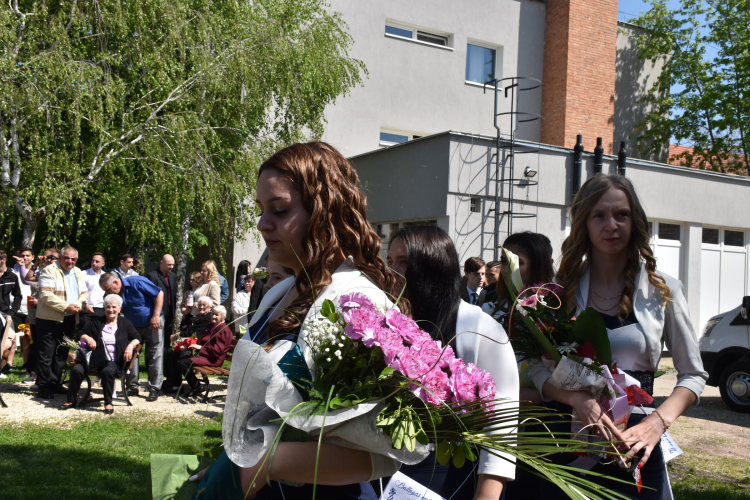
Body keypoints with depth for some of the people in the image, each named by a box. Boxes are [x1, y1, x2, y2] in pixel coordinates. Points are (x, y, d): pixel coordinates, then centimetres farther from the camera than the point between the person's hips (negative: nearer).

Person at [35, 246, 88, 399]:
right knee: (46, 354, -2)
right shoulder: (49, 271, -9)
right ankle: (44, 386, 4)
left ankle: (54, 382, 22)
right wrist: (66, 306, -21)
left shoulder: (78, 272, 14)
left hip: (69, 320, 7)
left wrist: (78, 305, -8)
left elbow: (84, 293, 14)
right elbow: (45, 295, -18)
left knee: (62, 354, 12)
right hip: (50, 319, -7)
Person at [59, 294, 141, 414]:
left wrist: (130, 346, -11)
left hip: (114, 361, -2)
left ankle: (108, 403, -22)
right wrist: (88, 339, -9)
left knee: (107, 371, -36)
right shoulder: (96, 321, 18)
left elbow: (136, 337, 10)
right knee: (76, 370, -24)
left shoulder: (124, 323, 15)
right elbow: (81, 334, 13)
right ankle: (71, 400, -4)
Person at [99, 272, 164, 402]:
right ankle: (132, 387, 13)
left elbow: (159, 293, -21)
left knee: (155, 356, -5)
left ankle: (154, 390, -1)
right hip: (133, 326, 6)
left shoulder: (137, 282, -23)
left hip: (153, 323, -6)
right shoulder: (114, 295, -6)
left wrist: (155, 316, -23)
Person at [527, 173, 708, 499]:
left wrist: (658, 422, -13)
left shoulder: (663, 290, 0)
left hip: (633, 448, -1)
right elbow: (539, 370, 2)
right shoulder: (563, 288, 2)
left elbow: (693, 375, 4)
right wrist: (578, 399, -18)